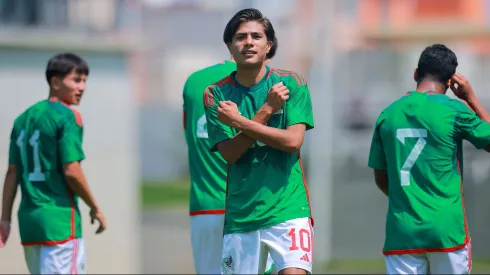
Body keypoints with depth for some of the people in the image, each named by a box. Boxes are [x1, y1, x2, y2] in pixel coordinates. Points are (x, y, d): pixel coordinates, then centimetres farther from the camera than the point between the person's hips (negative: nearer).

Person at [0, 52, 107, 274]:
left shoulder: (23, 118, 14)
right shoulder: (68, 117, -9)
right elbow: (71, 171, -15)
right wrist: (95, 208, -3)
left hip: (28, 217, 8)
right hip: (60, 218, -8)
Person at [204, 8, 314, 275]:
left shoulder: (290, 83, 1)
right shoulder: (216, 93, 4)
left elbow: (293, 141, -11)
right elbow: (230, 152, -6)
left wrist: (239, 121, -12)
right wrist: (266, 110, -13)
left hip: (288, 209, -2)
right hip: (240, 212, 2)